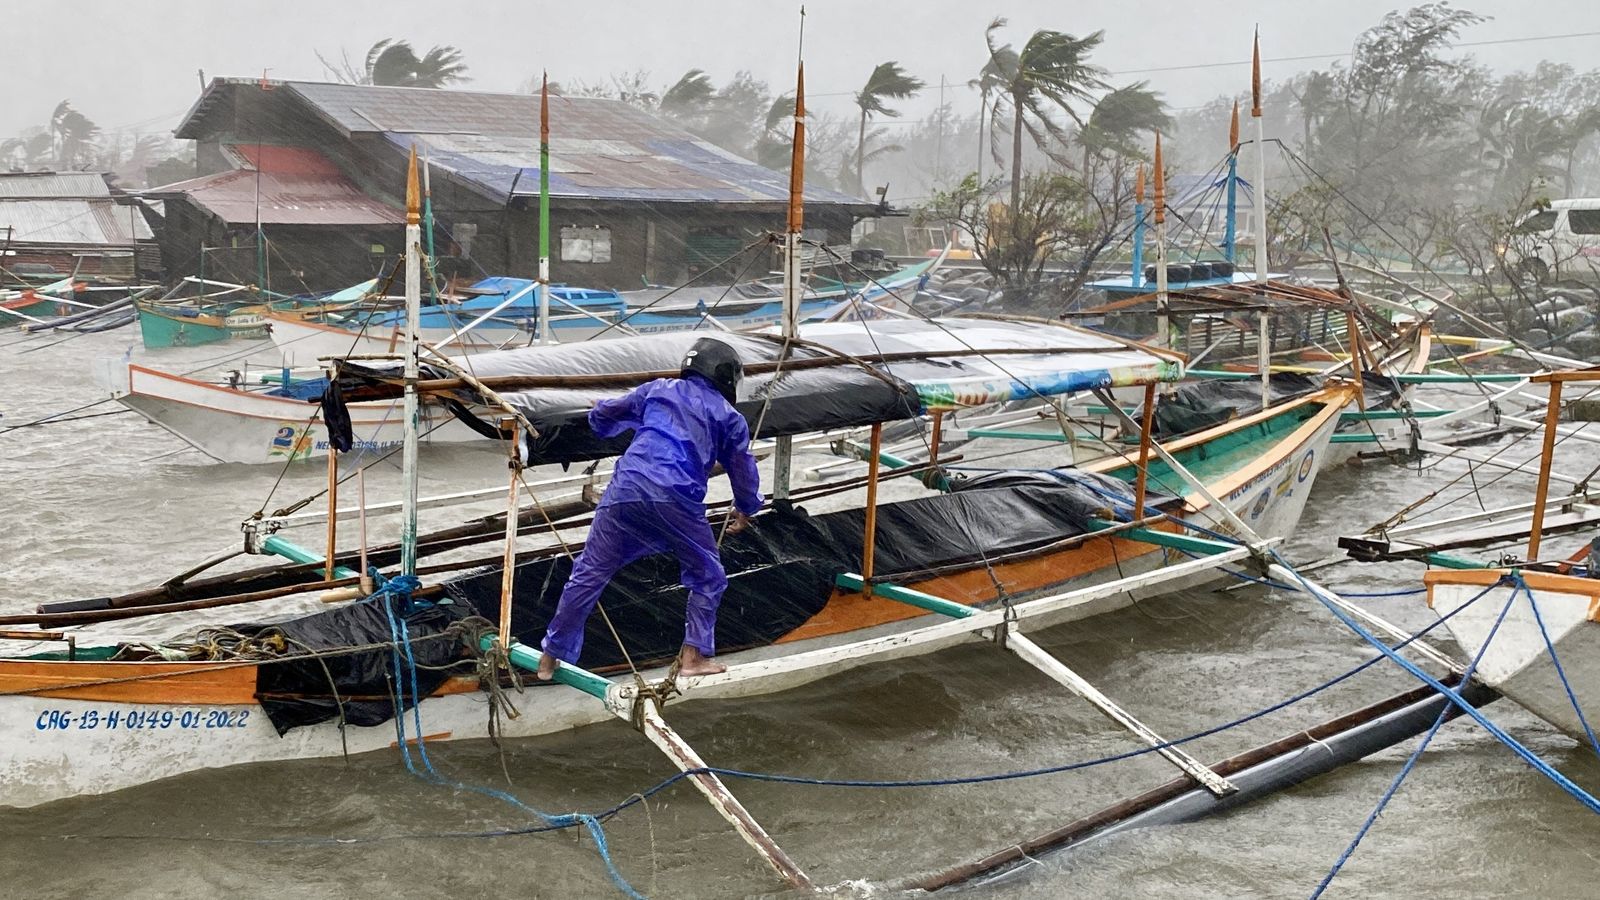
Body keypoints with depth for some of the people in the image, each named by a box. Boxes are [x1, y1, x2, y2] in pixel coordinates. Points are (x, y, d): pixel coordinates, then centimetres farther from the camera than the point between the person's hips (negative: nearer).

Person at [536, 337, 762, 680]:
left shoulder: (657, 389, 23)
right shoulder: (729, 418, 17)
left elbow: (603, 417, 29)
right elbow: (743, 470, 22)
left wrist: (600, 414, 54)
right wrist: (745, 509, 42)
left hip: (626, 489, 2)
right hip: (676, 500, -2)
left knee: (588, 574, 11)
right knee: (707, 578, 18)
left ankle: (551, 657, 17)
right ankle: (693, 656, 13)